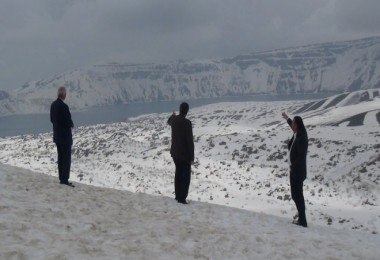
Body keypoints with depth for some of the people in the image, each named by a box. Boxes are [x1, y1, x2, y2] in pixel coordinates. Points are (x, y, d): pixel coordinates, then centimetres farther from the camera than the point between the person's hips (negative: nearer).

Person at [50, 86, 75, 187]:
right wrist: (72, 124, 1)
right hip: (65, 136, -8)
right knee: (66, 159, -1)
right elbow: (69, 122, -20)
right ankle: (65, 180, -1)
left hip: (57, 136, 8)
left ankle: (61, 178, 22)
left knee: (61, 158, 16)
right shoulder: (64, 106, -22)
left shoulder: (53, 105, 3)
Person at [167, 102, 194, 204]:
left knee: (178, 174, 20)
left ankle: (178, 196, 28)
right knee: (186, 176, 2)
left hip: (175, 153, 7)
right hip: (185, 154, -7)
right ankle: (182, 198, 0)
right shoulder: (187, 123, -22)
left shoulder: (174, 120, -1)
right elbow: (190, 141, -22)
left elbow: (169, 121, 27)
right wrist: (192, 156, -14)